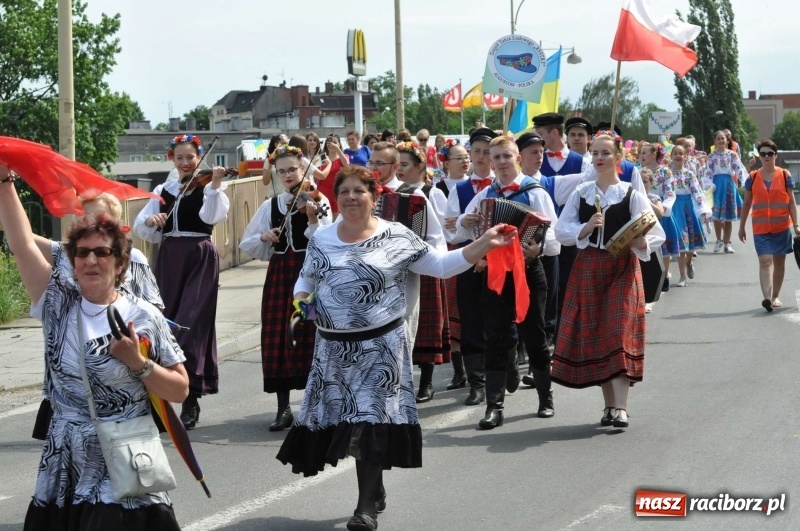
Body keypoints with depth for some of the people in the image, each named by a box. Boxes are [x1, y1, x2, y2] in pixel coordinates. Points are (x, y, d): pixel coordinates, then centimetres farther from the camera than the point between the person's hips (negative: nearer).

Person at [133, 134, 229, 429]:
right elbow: (140, 228, 6)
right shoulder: (163, 191, 14)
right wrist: (150, 220, -15)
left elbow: (212, 217, -18)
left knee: (190, 325, -10)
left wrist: (215, 185, -30)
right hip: (168, 260, 5)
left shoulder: (208, 187, 2)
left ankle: (191, 401, -6)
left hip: (200, 259, -4)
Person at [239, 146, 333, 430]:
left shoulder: (318, 201, -2)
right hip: (279, 275, 4)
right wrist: (263, 237, -8)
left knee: (310, 337, -3)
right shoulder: (270, 206, 10)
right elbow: (247, 244, 11)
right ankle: (283, 408, 8)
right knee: (277, 339, 1)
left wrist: (312, 220, -27)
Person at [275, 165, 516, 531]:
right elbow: (305, 279, 19)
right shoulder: (321, 239, 7)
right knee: (345, 418, 6)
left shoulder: (396, 237, -3)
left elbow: (441, 266, 0)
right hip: (333, 347, 4)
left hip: (380, 346, -4)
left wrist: (484, 244, -10)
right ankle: (374, 490, 25)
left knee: (370, 418, -6)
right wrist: (300, 299, -4)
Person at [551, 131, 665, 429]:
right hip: (588, 269, 4)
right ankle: (609, 405, 15)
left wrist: (642, 243, -25)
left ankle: (620, 408, -15)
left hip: (622, 269, -4)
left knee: (619, 334, -12)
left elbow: (656, 234, -4)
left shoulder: (631, 195, -2)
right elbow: (561, 231, 3)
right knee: (594, 336, 5)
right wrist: (586, 227, -14)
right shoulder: (581, 193, 7)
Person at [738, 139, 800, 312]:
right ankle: (767, 297, -25)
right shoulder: (753, 178, 4)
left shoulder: (785, 175, 1)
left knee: (779, 261, 9)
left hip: (782, 226, 0)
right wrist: (741, 227, 11)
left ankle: (775, 296, 21)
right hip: (760, 228, 0)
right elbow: (746, 203, 10)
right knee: (765, 260, -13)